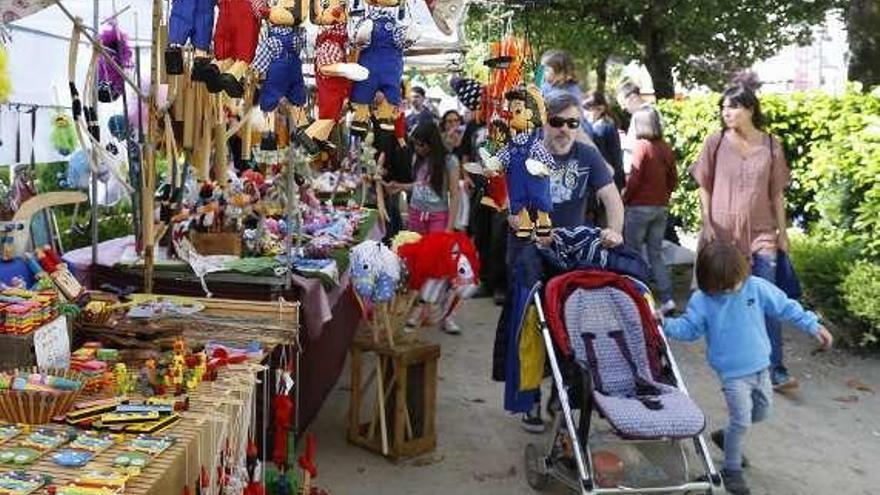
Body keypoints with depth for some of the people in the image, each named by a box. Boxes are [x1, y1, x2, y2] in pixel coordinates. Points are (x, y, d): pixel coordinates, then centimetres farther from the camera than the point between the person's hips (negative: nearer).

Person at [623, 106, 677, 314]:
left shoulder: (641, 145, -12)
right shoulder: (666, 148, 4)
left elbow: (634, 179, -15)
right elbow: (673, 179, 9)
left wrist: (623, 200, -3)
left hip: (639, 207, -6)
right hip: (661, 207, 6)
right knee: (656, 254, 11)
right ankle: (667, 298, 5)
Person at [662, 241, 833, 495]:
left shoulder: (757, 287, -9)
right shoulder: (702, 301, -13)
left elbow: (785, 308, -1)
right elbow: (688, 329, -5)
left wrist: (813, 325, -1)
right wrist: (666, 324, -23)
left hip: (760, 367, 5)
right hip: (732, 373, -4)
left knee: (761, 412, 20)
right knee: (741, 420, -7)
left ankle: (726, 436, 44)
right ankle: (732, 470, 13)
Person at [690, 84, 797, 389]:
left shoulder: (771, 145, 2)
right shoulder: (715, 143, 0)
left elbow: (777, 193, 6)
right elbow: (704, 187, 4)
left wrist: (782, 233, 6)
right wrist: (707, 224, -3)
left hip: (761, 233, 0)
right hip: (722, 233, 0)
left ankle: (775, 370, 0)